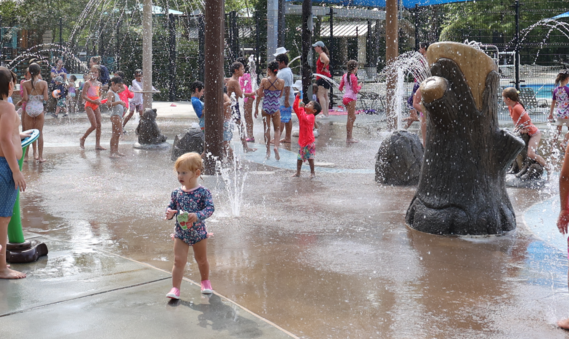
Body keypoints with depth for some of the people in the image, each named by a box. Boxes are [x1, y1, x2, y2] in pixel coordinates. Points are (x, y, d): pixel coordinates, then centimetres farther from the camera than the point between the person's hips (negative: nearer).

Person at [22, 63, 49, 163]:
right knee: (40, 133, 8)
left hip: (29, 109, 0)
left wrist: (22, 99, 11)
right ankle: (40, 157, 10)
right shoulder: (43, 83, -7)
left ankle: (34, 154, 15)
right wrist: (47, 95, 12)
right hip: (39, 109, 0)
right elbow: (45, 98, -9)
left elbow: (25, 98, -10)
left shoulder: (25, 84, -7)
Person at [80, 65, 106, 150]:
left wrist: (99, 100, -2)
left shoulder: (99, 84, 10)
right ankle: (82, 139, 10)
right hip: (89, 105, -7)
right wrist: (93, 101, -21)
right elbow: (83, 95, -13)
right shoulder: (88, 83, -9)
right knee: (94, 125, -11)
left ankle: (97, 145, 6)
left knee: (99, 125, 2)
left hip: (96, 106, 7)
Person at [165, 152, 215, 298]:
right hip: (180, 233, 2)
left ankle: (205, 281, 40)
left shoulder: (203, 192, -14)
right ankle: (175, 288, -2)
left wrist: (197, 216, -36)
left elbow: (210, 208, -20)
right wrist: (169, 213, -18)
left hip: (199, 232, -2)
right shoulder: (176, 193, -2)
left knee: (202, 260, 17)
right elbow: (171, 207, 6)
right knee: (179, 261, -6)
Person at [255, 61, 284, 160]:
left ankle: (268, 150, 17)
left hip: (266, 107, 0)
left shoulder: (264, 81, -11)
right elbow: (280, 95, 6)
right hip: (276, 107, 0)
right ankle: (276, 146, -13)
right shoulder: (281, 82, -7)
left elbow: (259, 95, -6)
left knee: (267, 129, 13)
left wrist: (256, 108, 5)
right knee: (277, 129, 12)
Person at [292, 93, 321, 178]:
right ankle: (298, 172, 14)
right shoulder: (302, 113, 6)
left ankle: (312, 172, 13)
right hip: (301, 140, 6)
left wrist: (301, 108, -26)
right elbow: (295, 107, 1)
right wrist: (297, 97, -5)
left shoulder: (311, 116, -13)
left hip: (309, 141, -6)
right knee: (299, 157, 8)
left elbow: (305, 118, -33)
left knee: (310, 157, 2)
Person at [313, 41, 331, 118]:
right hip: (323, 77, 11)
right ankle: (326, 113, 15)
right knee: (325, 96, 12)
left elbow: (327, 60, -33)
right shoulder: (321, 55, 18)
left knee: (321, 95, -13)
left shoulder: (322, 54, -13)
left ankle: (324, 114, -18)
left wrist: (324, 68, -21)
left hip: (323, 77, -11)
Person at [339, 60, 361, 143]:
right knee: (350, 118, -3)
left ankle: (349, 136, 21)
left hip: (346, 98, 9)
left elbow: (340, 88, 12)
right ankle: (349, 138, 1)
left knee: (353, 117, 17)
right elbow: (355, 90, -16)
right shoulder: (353, 77, -15)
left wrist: (341, 89, 34)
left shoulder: (345, 76, 9)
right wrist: (359, 87, 2)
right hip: (351, 98, -9)